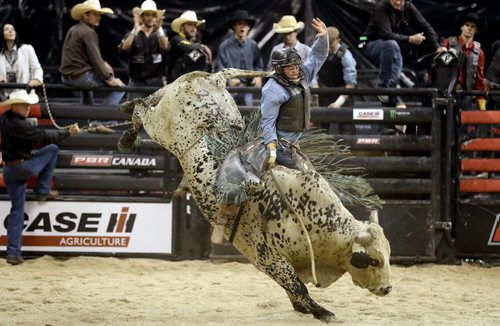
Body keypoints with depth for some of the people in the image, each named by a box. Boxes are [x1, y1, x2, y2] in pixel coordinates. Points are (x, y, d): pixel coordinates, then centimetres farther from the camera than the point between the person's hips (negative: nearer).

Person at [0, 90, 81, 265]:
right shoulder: (18, 125, -22)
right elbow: (43, 137, -20)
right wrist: (68, 132, -13)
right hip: (24, 167, -8)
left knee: (17, 210, 12)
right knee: (52, 149, 11)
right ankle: (43, 191, 14)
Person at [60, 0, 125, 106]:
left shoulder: (73, 30, 15)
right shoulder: (88, 32, -14)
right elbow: (95, 59, -19)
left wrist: (103, 64, 8)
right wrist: (109, 79, -14)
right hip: (80, 76, -10)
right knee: (119, 87, -6)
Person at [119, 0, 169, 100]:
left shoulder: (159, 35, 8)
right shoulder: (133, 35, 5)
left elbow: (165, 47, -13)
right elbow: (124, 47, -15)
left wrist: (159, 29, -30)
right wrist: (135, 29, -27)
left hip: (156, 81, 1)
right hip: (137, 81, -1)